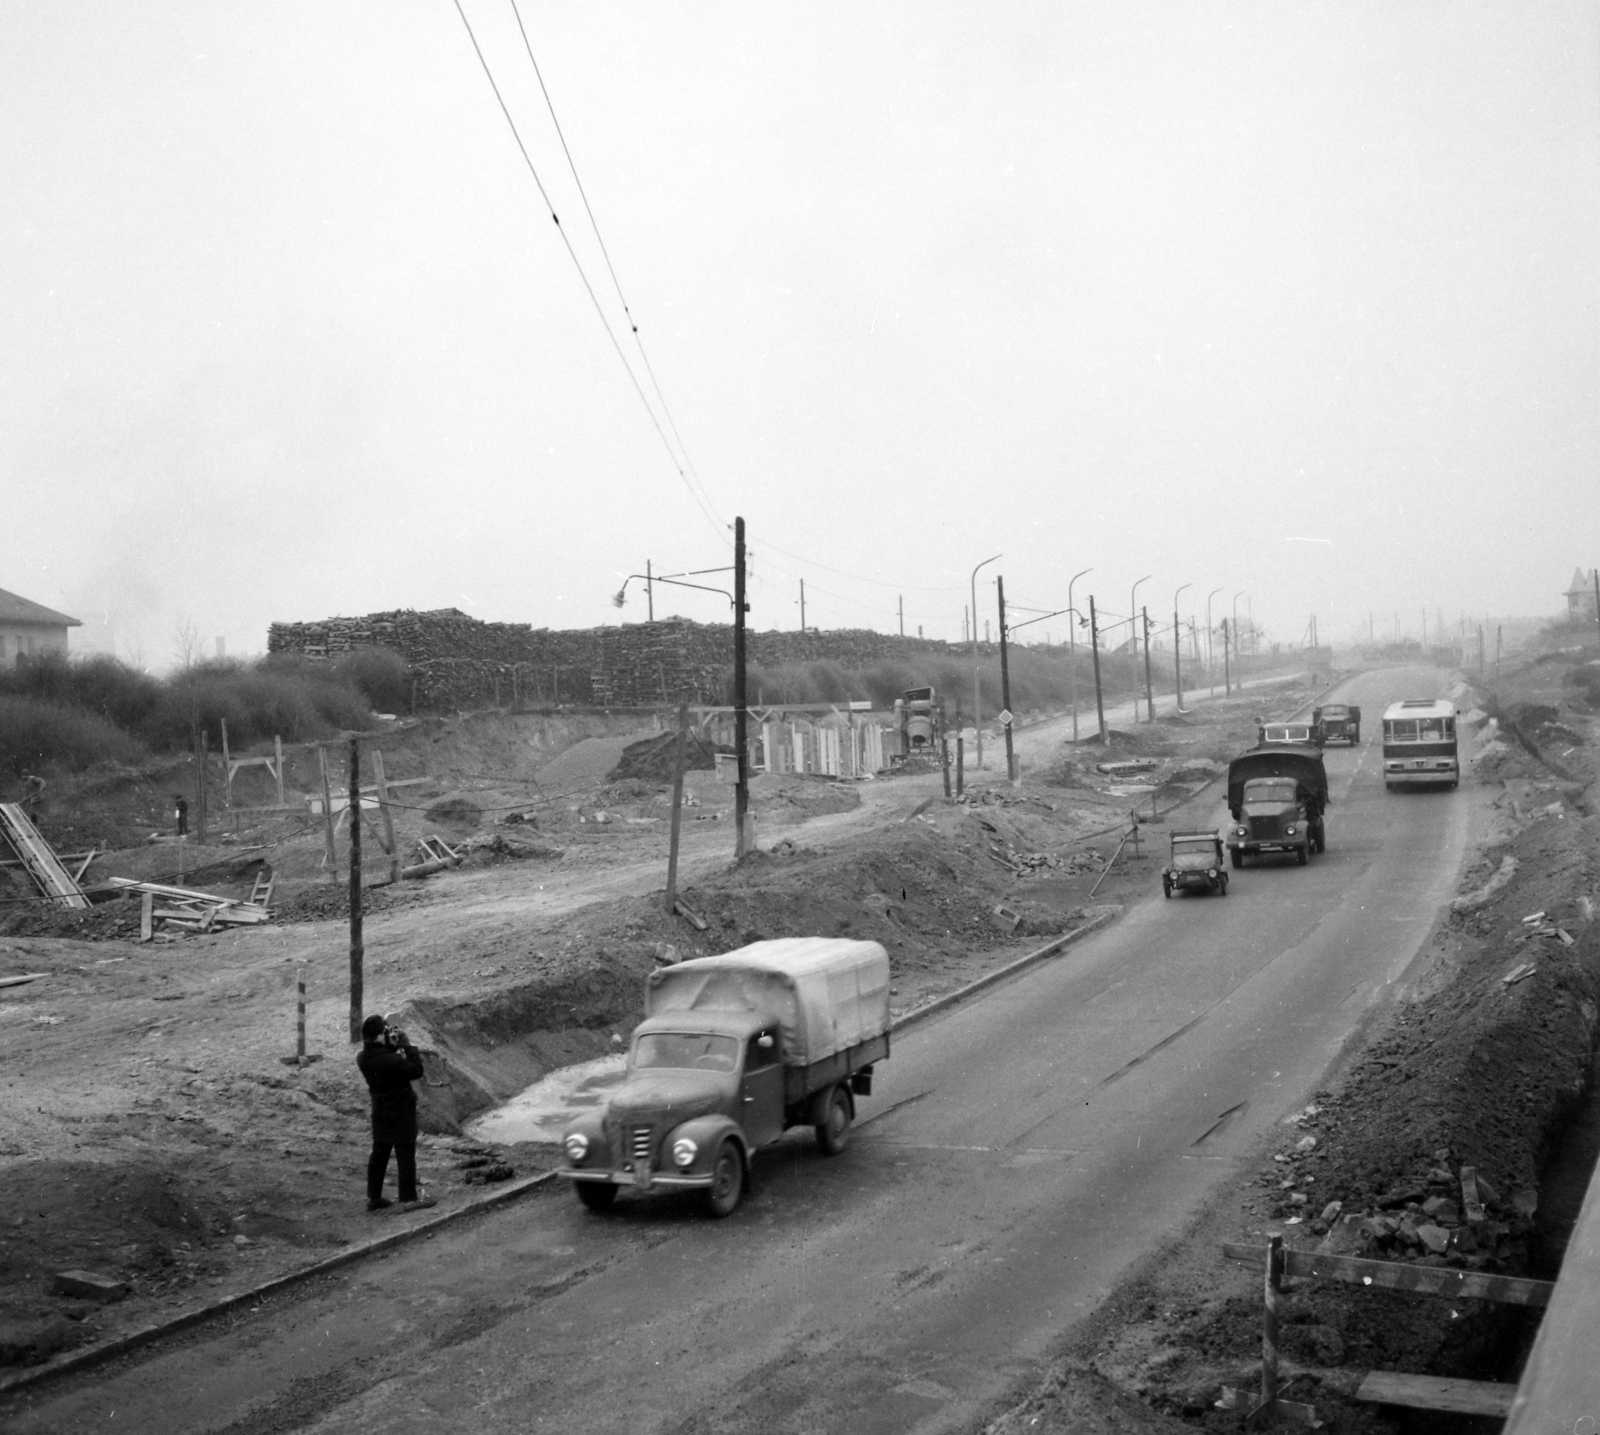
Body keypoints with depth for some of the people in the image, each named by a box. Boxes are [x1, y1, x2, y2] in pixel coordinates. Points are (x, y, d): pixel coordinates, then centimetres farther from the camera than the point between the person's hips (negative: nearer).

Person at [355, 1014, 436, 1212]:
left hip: (380, 1112, 7)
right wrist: (407, 1045, -19)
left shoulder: (363, 1057, -7)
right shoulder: (390, 1060, -30)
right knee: (406, 1155, 5)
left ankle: (373, 1197, 24)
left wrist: (393, 1045, -7)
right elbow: (416, 1070, -21)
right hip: (400, 1113, -7)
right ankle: (409, 1198, 13)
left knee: (379, 1154, 17)